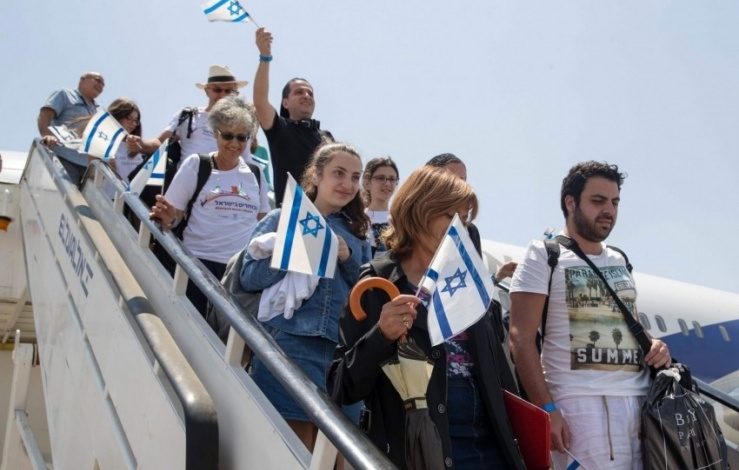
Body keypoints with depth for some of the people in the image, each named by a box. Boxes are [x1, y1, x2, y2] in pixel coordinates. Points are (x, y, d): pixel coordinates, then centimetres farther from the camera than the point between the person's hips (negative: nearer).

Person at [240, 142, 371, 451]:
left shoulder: (356, 232, 17)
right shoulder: (282, 219, 7)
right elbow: (249, 277, -3)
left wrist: (348, 258, -4)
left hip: (344, 351, 4)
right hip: (289, 344, -3)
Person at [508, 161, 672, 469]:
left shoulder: (620, 262, 18)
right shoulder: (544, 256, -1)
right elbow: (521, 339, -9)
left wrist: (652, 346, 5)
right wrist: (546, 408, -16)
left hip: (640, 399, 6)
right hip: (580, 402, -6)